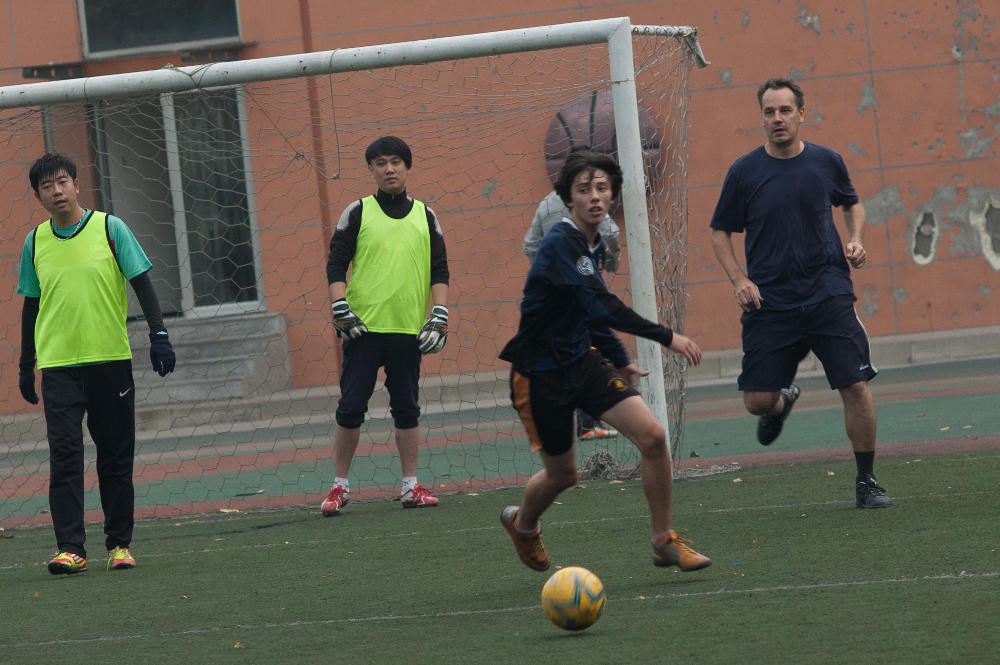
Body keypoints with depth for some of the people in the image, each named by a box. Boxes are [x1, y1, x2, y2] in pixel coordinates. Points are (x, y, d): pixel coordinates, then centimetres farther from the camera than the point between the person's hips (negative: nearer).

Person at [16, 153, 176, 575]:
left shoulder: (110, 228, -1)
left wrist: (158, 336, -7)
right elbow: (31, 305, 15)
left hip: (111, 361, -1)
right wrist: (26, 366, 15)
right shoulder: (35, 241, 7)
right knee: (64, 455, -9)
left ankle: (119, 544, 14)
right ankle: (70, 548, -12)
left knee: (116, 458, 4)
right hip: (57, 366, 1)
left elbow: (142, 284, 2)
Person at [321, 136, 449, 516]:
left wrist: (439, 316, -2)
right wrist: (341, 310, -9)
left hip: (408, 329, 2)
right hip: (363, 327, -2)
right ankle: (340, 486, 7)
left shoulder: (425, 216, 10)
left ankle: (411, 486, 14)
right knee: (351, 408, -2)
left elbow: (439, 271, 10)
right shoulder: (358, 213, 4)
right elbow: (336, 264, 2)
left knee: (407, 409, 7)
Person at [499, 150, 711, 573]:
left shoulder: (591, 244, 5)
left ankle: (664, 542, 0)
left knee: (652, 435, -12)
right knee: (561, 473, 8)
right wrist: (666, 337, -33)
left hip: (583, 362, 7)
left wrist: (619, 361, 19)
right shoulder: (560, 244, -23)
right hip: (540, 374, -7)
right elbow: (601, 307, -32)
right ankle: (522, 523, 42)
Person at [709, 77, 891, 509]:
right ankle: (782, 404, 36)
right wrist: (738, 279, -6)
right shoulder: (744, 172, -1)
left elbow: (852, 203, 22)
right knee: (757, 400, -3)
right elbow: (720, 232, 8)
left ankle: (866, 482, 6)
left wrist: (855, 241, 3)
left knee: (855, 387, -9)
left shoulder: (826, 162, 3)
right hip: (769, 302, 0)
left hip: (829, 295, 0)